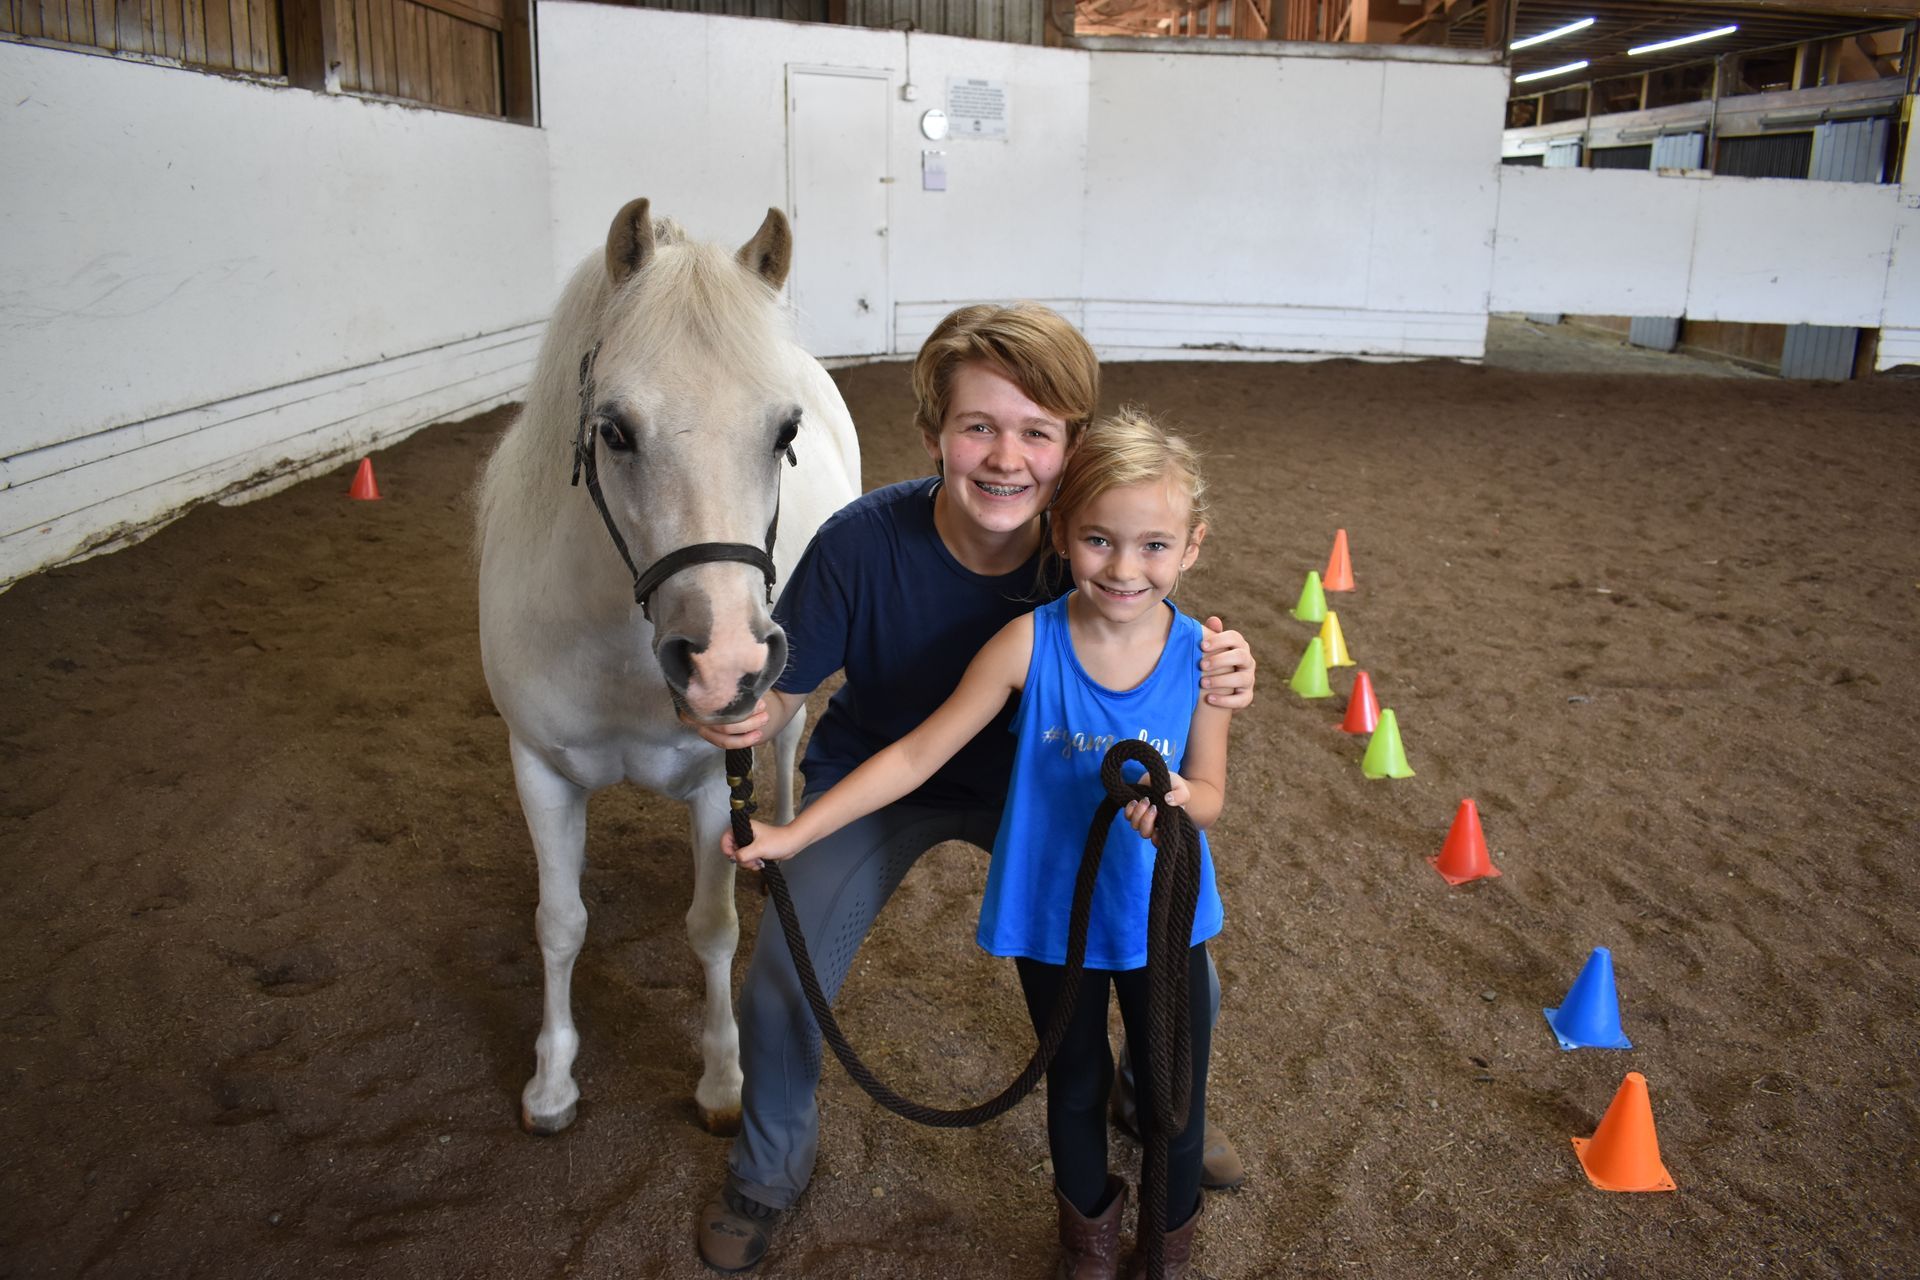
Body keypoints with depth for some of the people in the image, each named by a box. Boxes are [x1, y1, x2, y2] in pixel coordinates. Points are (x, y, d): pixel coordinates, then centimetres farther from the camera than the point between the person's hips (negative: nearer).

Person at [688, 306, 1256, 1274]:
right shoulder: (862, 541, -31)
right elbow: (783, 685, -19)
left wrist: (1218, 685, -38)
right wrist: (750, 713, -43)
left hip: (1034, 787, 2)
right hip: (876, 783, -1)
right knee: (780, 986, -11)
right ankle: (769, 1172, 25)